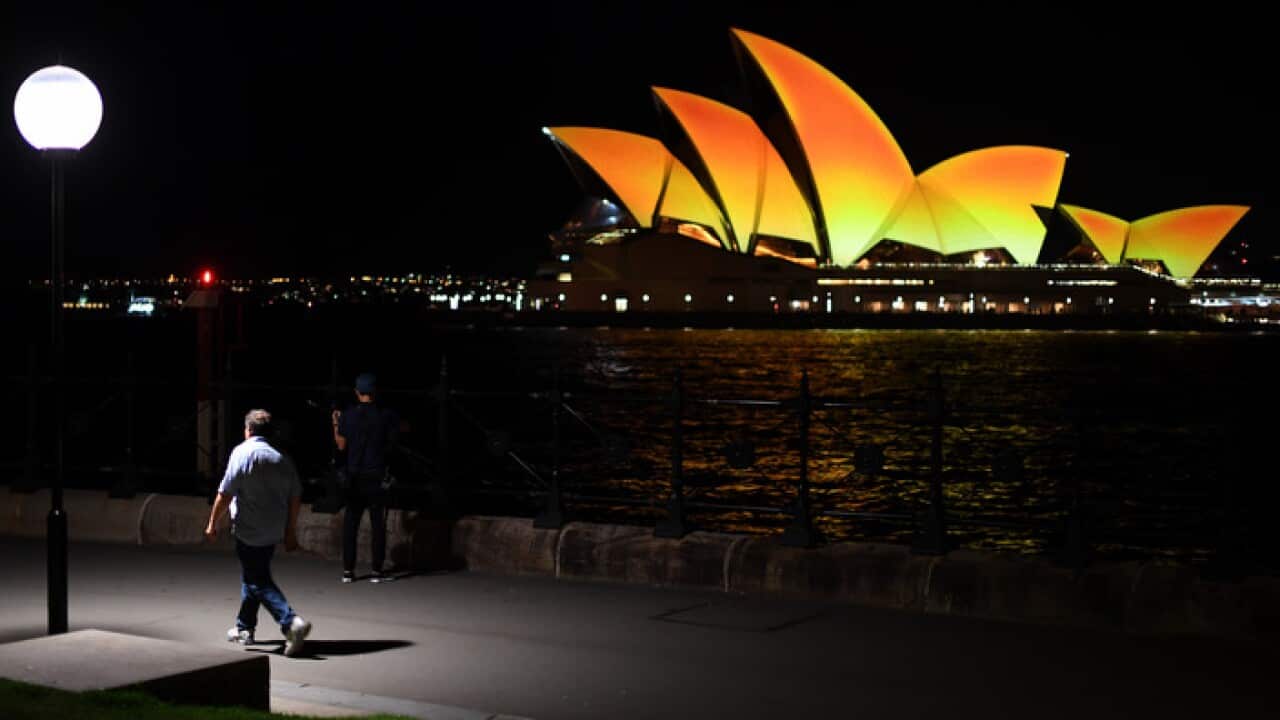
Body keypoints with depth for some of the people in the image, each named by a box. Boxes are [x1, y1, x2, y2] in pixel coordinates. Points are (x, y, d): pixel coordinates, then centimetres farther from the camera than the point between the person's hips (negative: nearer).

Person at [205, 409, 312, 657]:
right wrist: (291, 532, 16)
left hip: (249, 531, -7)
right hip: (273, 532, 7)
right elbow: (295, 498, 9)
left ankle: (291, 622, -22)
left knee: (259, 582, -4)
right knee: (251, 576, 22)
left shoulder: (243, 452, -10)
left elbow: (225, 494, -14)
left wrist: (212, 523, -4)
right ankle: (244, 628, 30)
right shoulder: (281, 459, 8)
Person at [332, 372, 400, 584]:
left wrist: (336, 424, 15)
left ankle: (348, 570, 7)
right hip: (377, 476, -1)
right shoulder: (386, 415, -6)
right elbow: (392, 443, 1)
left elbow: (341, 446, 3)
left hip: (354, 476, 1)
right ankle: (377, 571, 2)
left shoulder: (347, 415, -3)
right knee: (377, 523, 3)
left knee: (350, 522, 8)